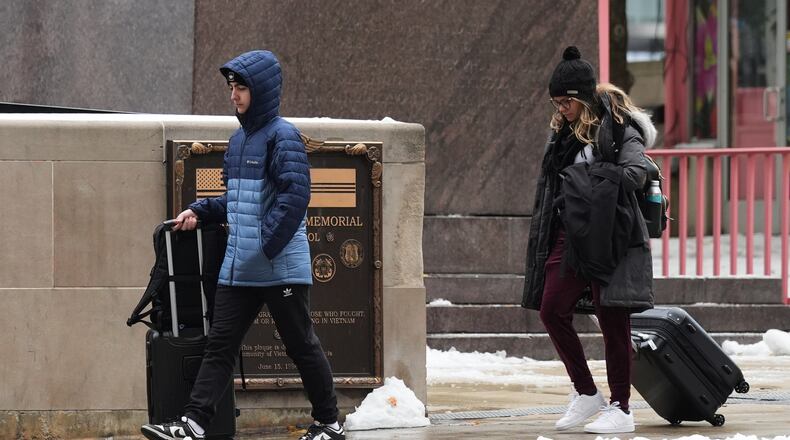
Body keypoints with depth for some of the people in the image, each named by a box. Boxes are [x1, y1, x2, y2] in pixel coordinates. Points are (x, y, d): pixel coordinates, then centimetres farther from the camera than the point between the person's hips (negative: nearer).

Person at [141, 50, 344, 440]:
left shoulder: (282, 136, -11)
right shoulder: (238, 139, 15)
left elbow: (294, 196, -20)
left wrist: (267, 247, -22)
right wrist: (200, 211, 10)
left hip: (281, 268, -8)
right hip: (238, 270, 8)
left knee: (301, 345, 3)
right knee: (219, 344, 0)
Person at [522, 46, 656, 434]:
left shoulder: (620, 128, -7)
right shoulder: (564, 132, 15)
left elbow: (635, 173, -20)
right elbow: (548, 187, 19)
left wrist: (587, 177, -25)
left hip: (610, 237, -7)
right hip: (570, 234, 7)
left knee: (612, 320, -4)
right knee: (551, 310, 0)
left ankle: (621, 409, 4)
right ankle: (585, 394, 14)